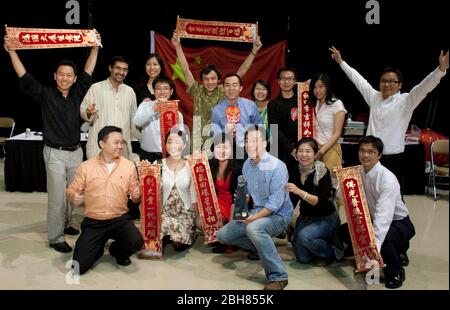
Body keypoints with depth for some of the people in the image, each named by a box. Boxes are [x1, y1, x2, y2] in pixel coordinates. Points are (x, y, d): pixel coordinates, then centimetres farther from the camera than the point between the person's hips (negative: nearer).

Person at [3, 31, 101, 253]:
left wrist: (95, 47, 3)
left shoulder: (77, 94, 5)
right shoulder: (45, 95, -5)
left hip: (76, 152, 4)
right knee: (57, 197, -3)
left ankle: (65, 224, 34)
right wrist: (11, 51, -21)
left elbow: (88, 72, 5)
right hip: (55, 153, -4)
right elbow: (24, 77, -13)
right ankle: (55, 238, 7)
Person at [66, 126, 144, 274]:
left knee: (136, 242, -29)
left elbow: (135, 195, 6)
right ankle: (98, 247, 25)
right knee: (79, 267, -11)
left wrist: (136, 195, -19)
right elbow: (71, 190, 4)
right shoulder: (86, 166, -3)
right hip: (93, 222, 0)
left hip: (120, 219, 0)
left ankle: (117, 250, 9)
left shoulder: (129, 166, -1)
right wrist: (73, 196, -20)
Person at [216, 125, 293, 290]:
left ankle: (278, 277, -25)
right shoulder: (247, 164, 3)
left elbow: (275, 202, -25)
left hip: (277, 215, -7)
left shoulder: (277, 166, -20)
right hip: (255, 213, 8)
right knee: (223, 235, 3)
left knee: (253, 228, -39)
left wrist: (255, 217, -32)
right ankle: (260, 247, 20)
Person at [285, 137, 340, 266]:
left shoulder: (323, 172, -21)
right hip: (305, 217, 5)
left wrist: (299, 192, -40)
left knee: (304, 236, -31)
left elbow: (321, 202, -31)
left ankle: (330, 253, -2)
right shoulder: (294, 167, -7)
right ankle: (321, 242, 29)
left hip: (326, 218, -5)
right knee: (303, 258, -1)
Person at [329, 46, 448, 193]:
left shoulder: (405, 101, -3)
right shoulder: (374, 97, 10)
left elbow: (424, 87, -18)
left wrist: (442, 69, -34)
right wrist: (341, 61, 25)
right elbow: (357, 79, 18)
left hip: (393, 160, -4)